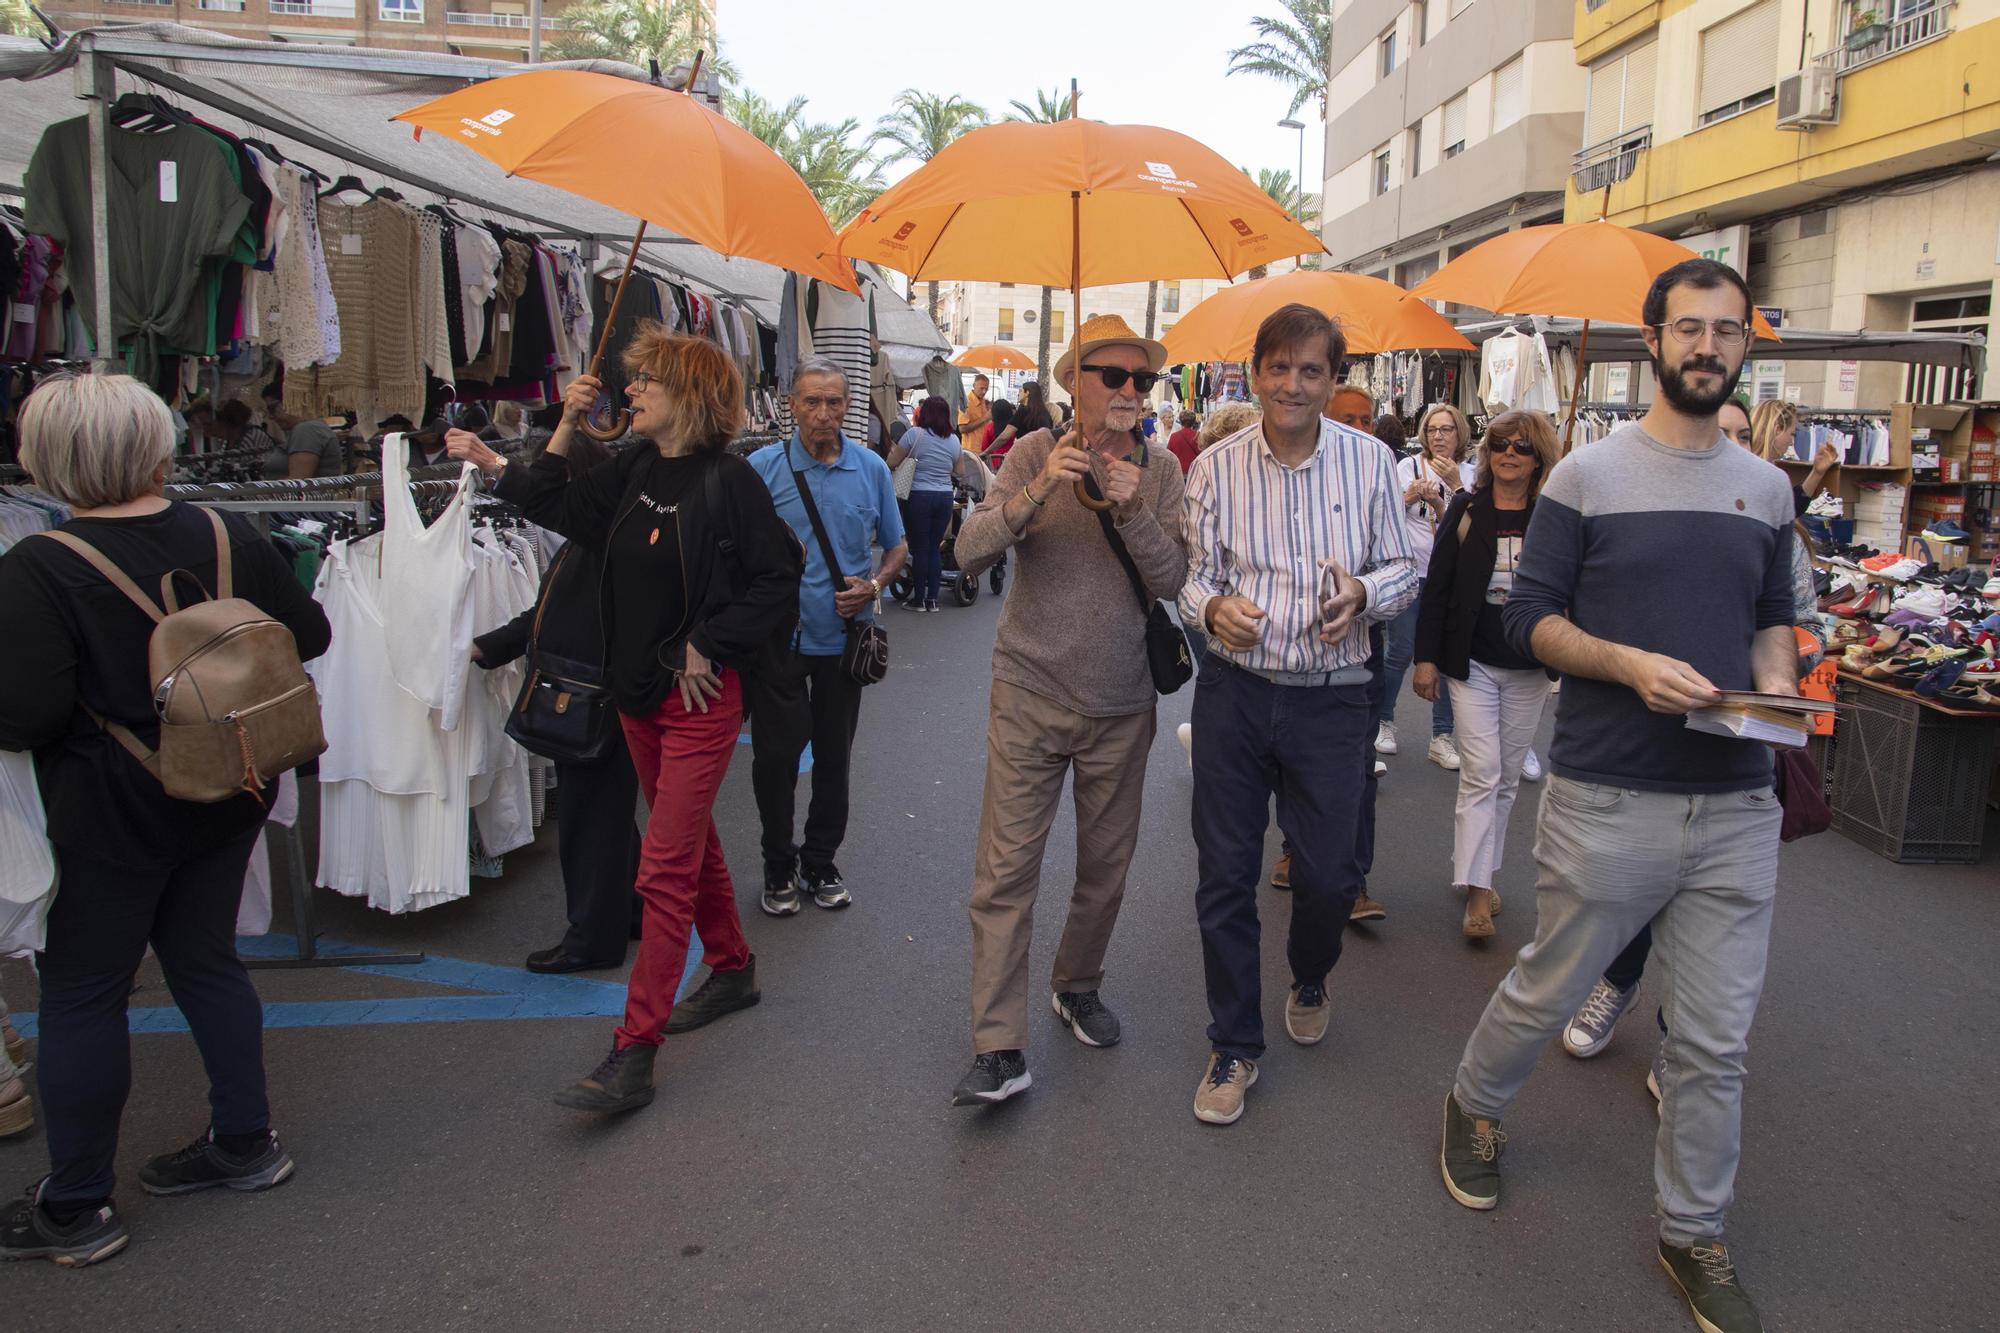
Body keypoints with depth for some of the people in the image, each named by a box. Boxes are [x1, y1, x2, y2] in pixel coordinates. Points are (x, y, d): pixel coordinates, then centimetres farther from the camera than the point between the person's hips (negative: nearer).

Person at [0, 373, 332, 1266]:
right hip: (225, 799, 5)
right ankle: (246, 1142, 30)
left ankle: (76, 1208, 20)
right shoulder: (230, 538, -5)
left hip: (108, 818, -5)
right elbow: (308, 634, 5)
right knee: (205, 961, 20)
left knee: (80, 998, 9)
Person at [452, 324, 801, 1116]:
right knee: (692, 840, 20)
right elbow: (562, 508, 19)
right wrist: (567, 427, 10)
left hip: (700, 700, -8)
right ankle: (732, 970, 39)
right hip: (638, 693, 8)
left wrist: (709, 648, -15)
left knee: (665, 868, -8)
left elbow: (776, 581, -14)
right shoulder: (636, 470, 7)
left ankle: (634, 1054, -4)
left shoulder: (727, 480, -14)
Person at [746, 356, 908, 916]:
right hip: (778, 637, -2)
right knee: (776, 756, 4)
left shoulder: (871, 468, 1)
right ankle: (779, 866, 23)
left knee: (834, 757, 13)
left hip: (844, 637, 2)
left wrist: (873, 586, -10)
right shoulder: (762, 466, -7)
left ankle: (820, 861, 30)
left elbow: (896, 547, 9)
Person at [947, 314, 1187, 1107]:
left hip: (1121, 706, 2)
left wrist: (1132, 511, -23)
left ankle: (1077, 985, 38)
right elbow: (970, 554, -14)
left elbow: (1174, 580, -9)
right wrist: (1037, 491, -27)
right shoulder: (1035, 454, -5)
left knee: (1106, 867, 14)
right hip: (1030, 695, -2)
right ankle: (999, 1049, 1)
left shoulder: (1160, 473, 0)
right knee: (1006, 871, -5)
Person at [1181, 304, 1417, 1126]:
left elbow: (1404, 568, 5)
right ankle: (1235, 1046, 22)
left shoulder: (1368, 460, 0)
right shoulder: (1216, 468, 0)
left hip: (1330, 698, 0)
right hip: (1234, 692, 0)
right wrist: (1214, 607, -20)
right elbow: (1195, 574, 3)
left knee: (1329, 873, 6)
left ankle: (1309, 979, 42)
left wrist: (1364, 591, -16)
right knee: (1225, 874, 5)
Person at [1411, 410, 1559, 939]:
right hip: (1472, 662, -2)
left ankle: (1482, 873, 26)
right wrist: (1427, 657, -5)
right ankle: (1477, 892, -5)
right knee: (1481, 772, -7)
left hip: (1529, 668, 2)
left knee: (1507, 777, 11)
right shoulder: (1465, 509, -2)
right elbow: (1437, 588, -1)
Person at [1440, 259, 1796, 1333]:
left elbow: (1772, 618, 20)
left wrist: (1776, 681, -2)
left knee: (1715, 1042, 10)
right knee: (1546, 994, 11)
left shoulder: (1767, 490, 11)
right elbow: (1530, 618, -4)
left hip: (1738, 807, 4)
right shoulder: (1589, 475, -3)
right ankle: (1475, 1105, 41)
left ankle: (1693, 1234, 29)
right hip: (1607, 802, -4)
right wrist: (1630, 664, -19)